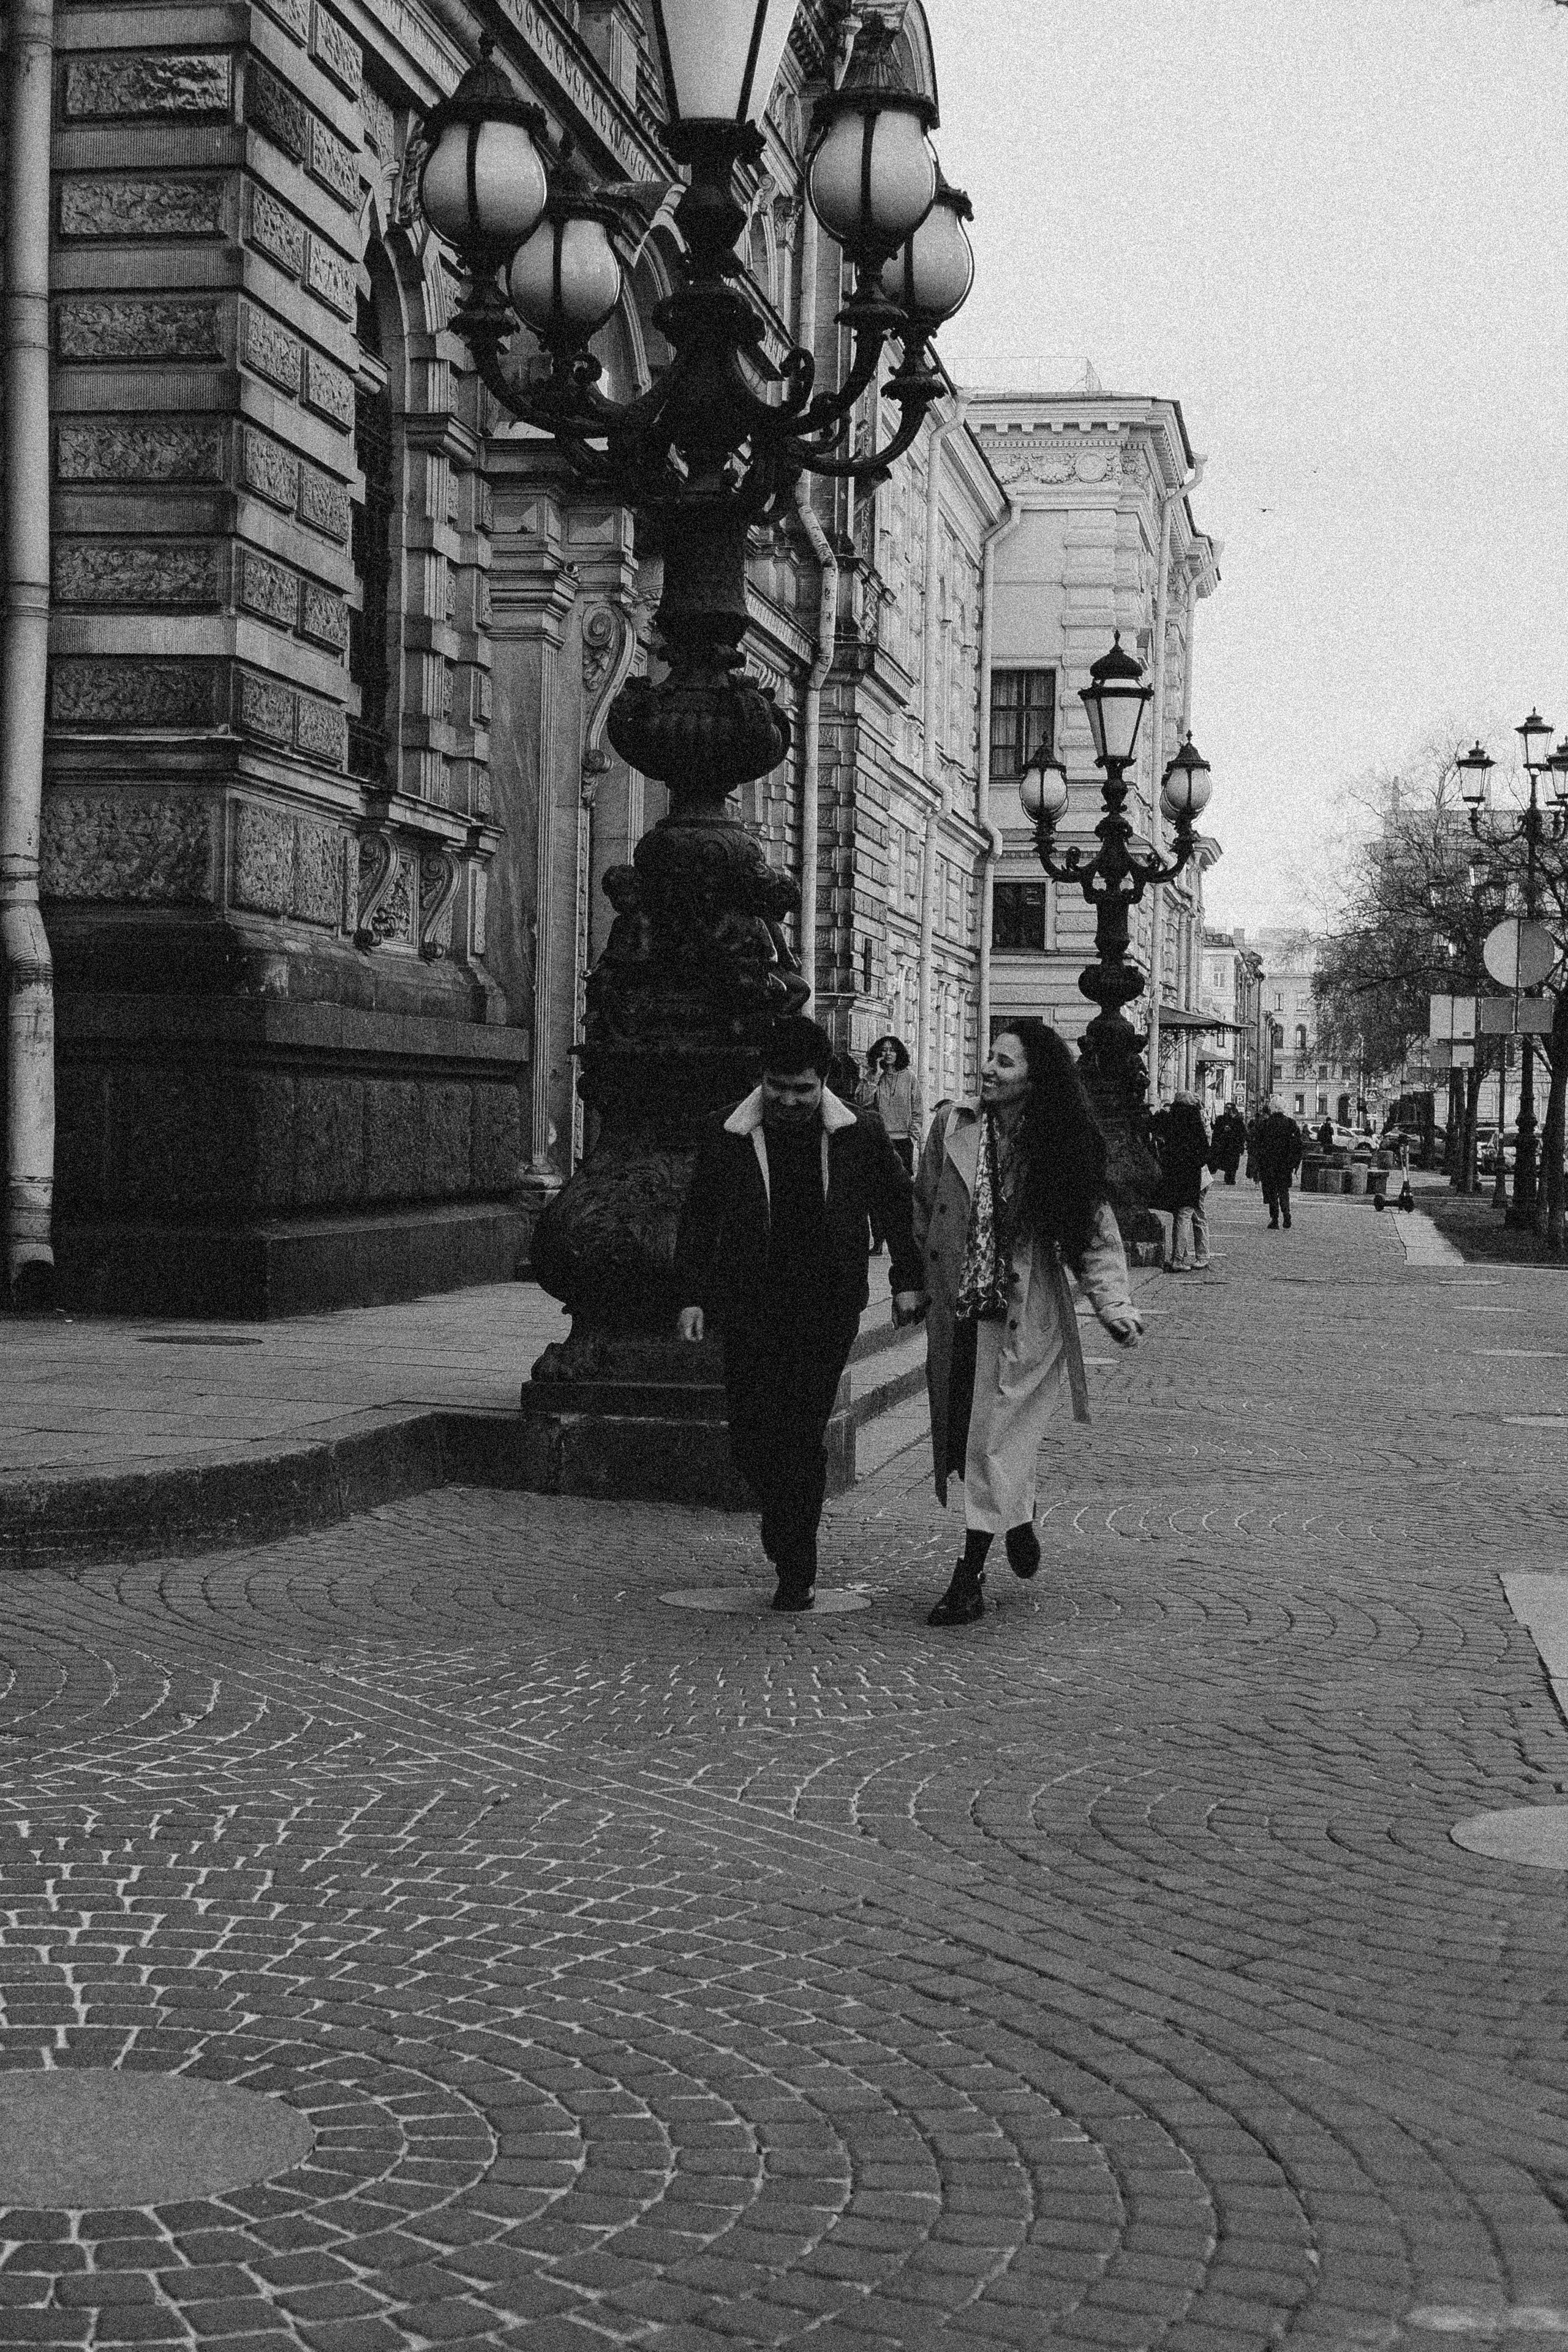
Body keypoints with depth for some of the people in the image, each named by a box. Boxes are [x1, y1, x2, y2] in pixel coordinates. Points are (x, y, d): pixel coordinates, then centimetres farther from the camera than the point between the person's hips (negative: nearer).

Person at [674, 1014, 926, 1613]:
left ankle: (796, 1572, 4)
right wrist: (692, 1296, 1)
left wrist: (907, 1282, 6)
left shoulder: (858, 1139, 1)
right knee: (750, 1435, 0)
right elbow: (697, 1221, 7)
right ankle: (784, 1520, 32)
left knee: (804, 1438, -6)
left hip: (827, 1313, -1)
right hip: (750, 1311, 1)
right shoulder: (728, 1140, 1)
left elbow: (899, 1208, 12)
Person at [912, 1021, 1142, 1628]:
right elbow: (922, 1207, 13)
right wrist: (918, 1279, 9)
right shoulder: (951, 1127, 2)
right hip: (956, 1313, 3)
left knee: (996, 1444, -6)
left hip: (1024, 1321, -3)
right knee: (958, 1437, 8)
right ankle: (1018, 1517, 36)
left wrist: (1115, 1306, -13)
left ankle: (970, 1577, 0)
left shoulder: (1061, 1150, -4)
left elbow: (1094, 1235, -1)